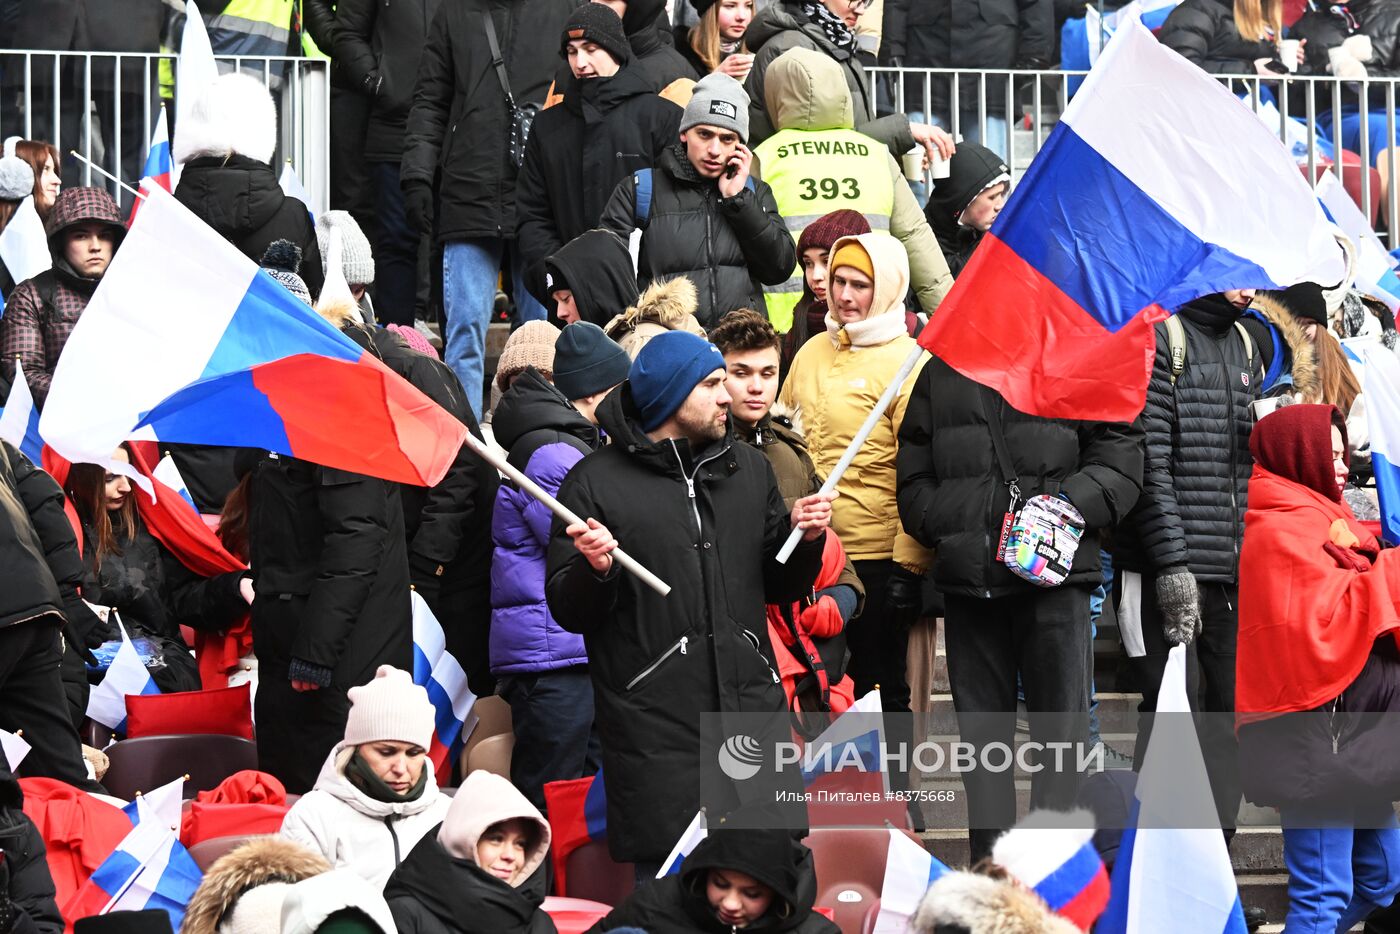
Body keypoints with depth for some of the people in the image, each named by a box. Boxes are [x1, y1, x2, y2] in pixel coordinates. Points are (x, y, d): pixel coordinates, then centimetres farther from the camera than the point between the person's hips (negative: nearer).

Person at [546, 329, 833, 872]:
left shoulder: (749, 470, 16)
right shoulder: (596, 481, 0)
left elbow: (780, 587, 22)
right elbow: (568, 612, -1)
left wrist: (805, 539, 4)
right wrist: (594, 569, -20)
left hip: (753, 712, 5)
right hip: (653, 730, -5)